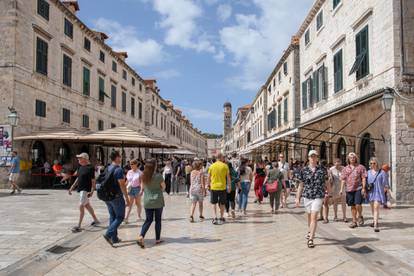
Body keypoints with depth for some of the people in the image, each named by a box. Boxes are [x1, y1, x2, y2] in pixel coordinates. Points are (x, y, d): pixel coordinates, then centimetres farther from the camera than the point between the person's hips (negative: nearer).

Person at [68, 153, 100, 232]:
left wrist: (92, 191, -21)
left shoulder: (90, 168, -15)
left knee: (81, 206, -10)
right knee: (87, 205, 17)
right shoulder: (80, 167, 10)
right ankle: (96, 220, 31)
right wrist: (72, 187, 17)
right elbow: (78, 178, 19)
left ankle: (79, 226, -4)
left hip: (86, 190, -9)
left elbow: (93, 181, -16)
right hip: (81, 189, 9)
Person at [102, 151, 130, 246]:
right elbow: (122, 185, -19)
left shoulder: (107, 168, 8)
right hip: (116, 197, -8)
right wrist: (127, 198, -14)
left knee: (112, 217, 14)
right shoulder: (119, 169, -17)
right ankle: (108, 234, -10)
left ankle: (114, 238, 18)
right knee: (120, 217, 3)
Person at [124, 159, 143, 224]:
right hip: (130, 189, 3)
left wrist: (141, 190, -19)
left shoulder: (139, 172, -7)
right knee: (129, 203, -5)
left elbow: (141, 182, -10)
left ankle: (139, 216, 26)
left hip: (137, 188, -3)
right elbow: (127, 181, 14)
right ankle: (126, 218, -12)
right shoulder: (129, 172, 7)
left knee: (138, 203, 10)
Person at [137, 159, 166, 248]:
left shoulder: (143, 177, -3)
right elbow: (163, 187, -1)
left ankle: (141, 237, -6)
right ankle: (157, 239, 20)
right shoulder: (158, 176, -15)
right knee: (158, 220, 11)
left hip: (147, 202, 3)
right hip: (158, 201, -3)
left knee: (148, 220, 12)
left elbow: (142, 188, 7)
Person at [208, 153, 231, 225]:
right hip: (222, 187, 0)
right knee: (222, 203, 14)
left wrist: (209, 184, 18)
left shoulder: (212, 166, 0)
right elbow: (228, 177, -2)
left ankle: (215, 217, -1)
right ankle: (221, 218, 22)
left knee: (214, 203, 10)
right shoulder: (225, 166, -4)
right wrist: (229, 186, 6)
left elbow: (209, 177, 4)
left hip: (213, 187, 1)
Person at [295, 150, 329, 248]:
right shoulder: (304, 170, 2)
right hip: (307, 196, 2)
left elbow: (326, 183, 9)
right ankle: (310, 231, 43)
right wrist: (297, 198, 4)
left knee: (314, 216, -12)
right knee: (309, 215, 17)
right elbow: (301, 185, 6)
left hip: (318, 196, -2)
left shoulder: (322, 170, -1)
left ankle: (310, 239, -9)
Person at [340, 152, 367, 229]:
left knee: (358, 204, -11)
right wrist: (341, 189, 3)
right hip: (349, 189, 3)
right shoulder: (345, 169, 12)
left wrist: (363, 188, -9)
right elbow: (343, 179, 11)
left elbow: (364, 178, -1)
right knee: (352, 206, 8)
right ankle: (354, 221, 16)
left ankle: (360, 216, 17)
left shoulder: (360, 167, 4)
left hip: (358, 189, -3)